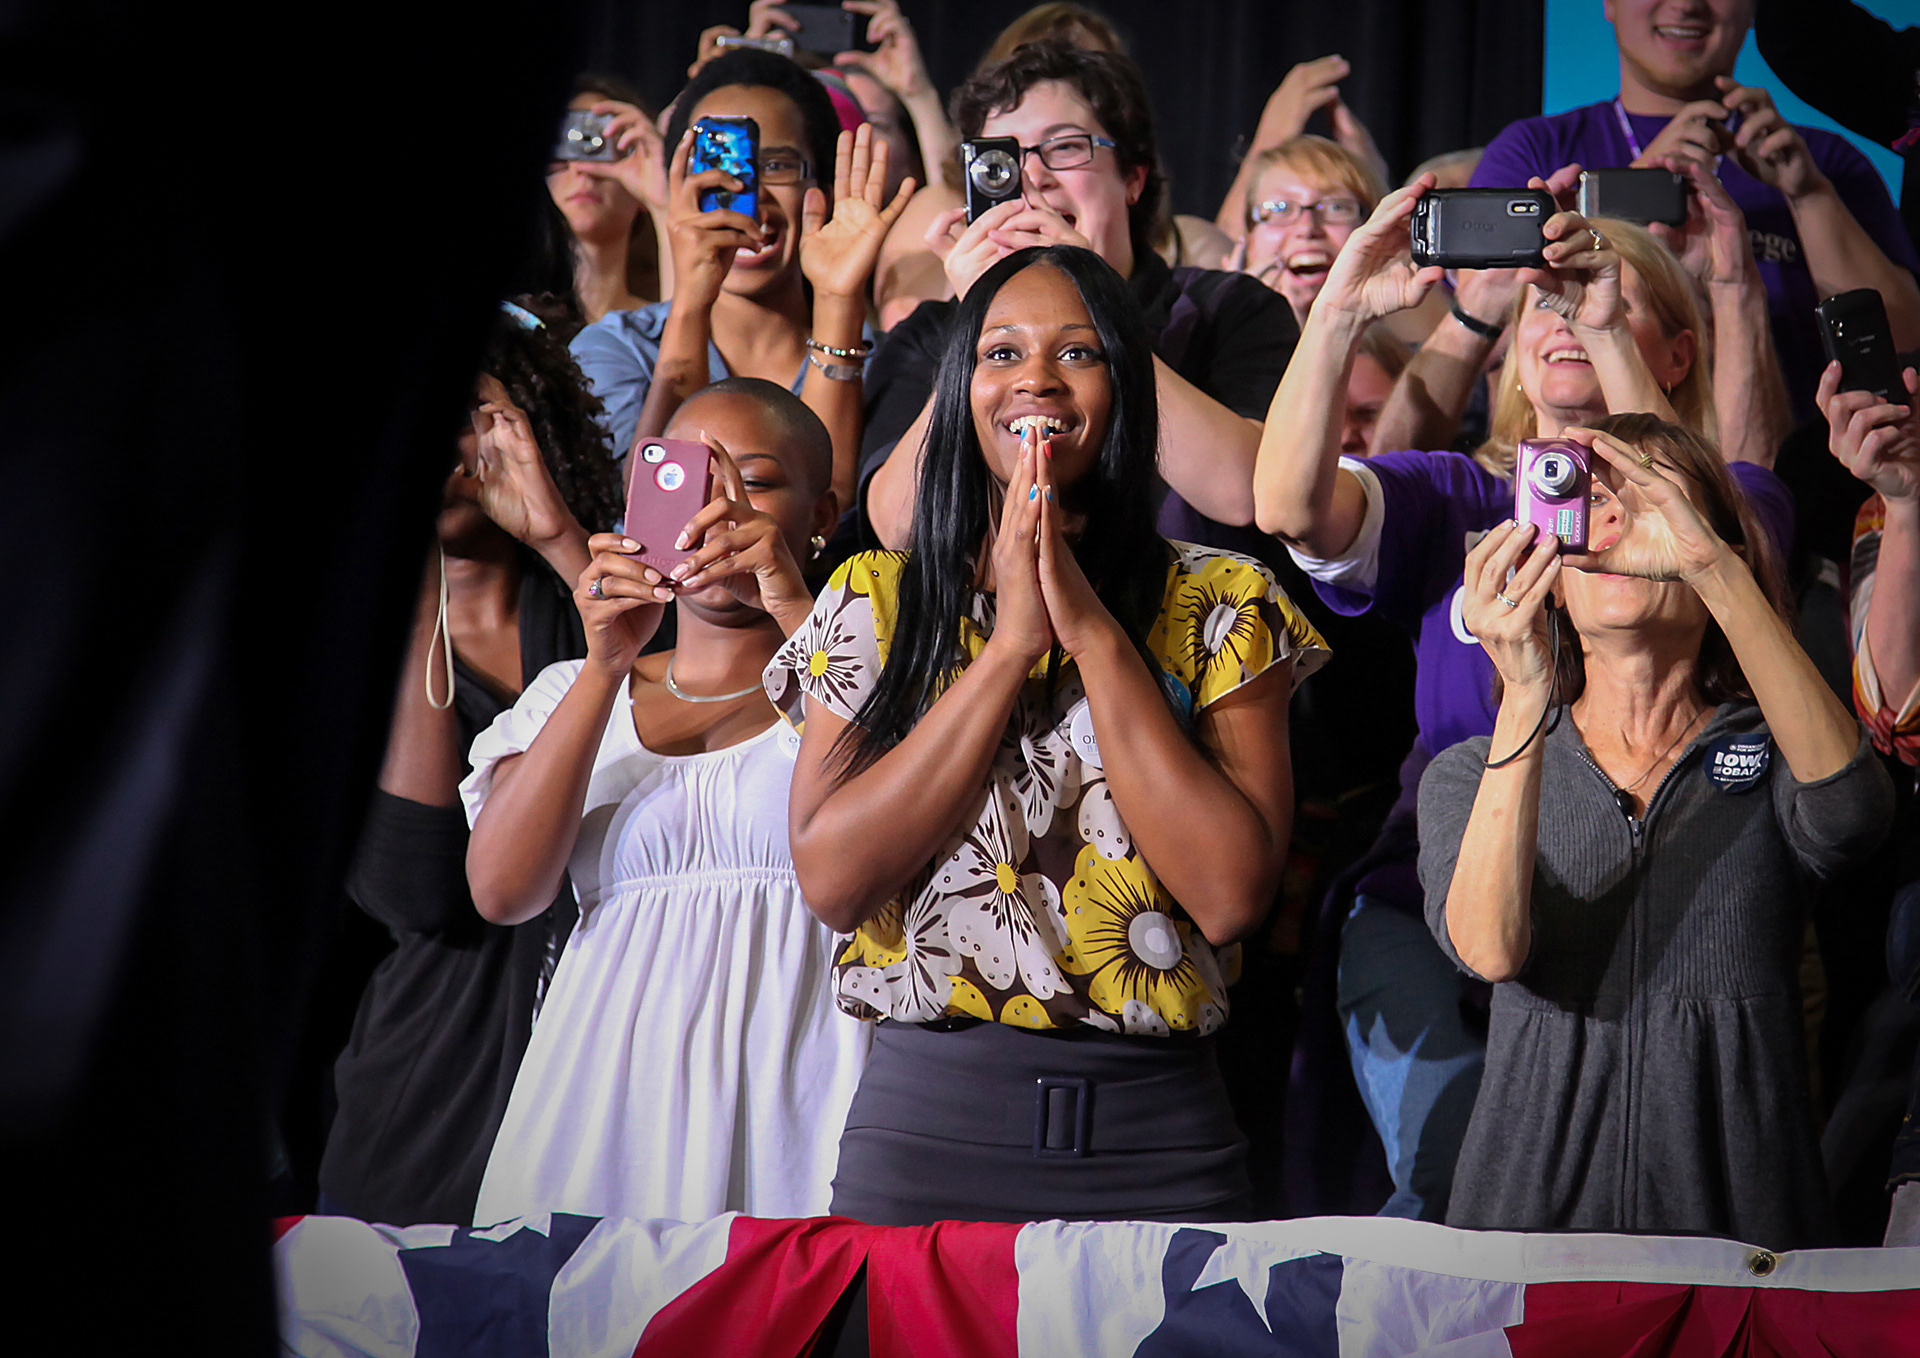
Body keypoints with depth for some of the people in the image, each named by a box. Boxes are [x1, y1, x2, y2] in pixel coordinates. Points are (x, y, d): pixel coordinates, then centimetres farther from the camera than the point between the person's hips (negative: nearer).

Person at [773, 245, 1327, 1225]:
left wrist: (1095, 634, -10)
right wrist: (1011, 645, -10)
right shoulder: (875, 599, 7)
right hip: (925, 1122, 0)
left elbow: (1230, 894, -10)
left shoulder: (1220, 609, 4)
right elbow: (831, 878, -7)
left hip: (1157, 1141, 0)